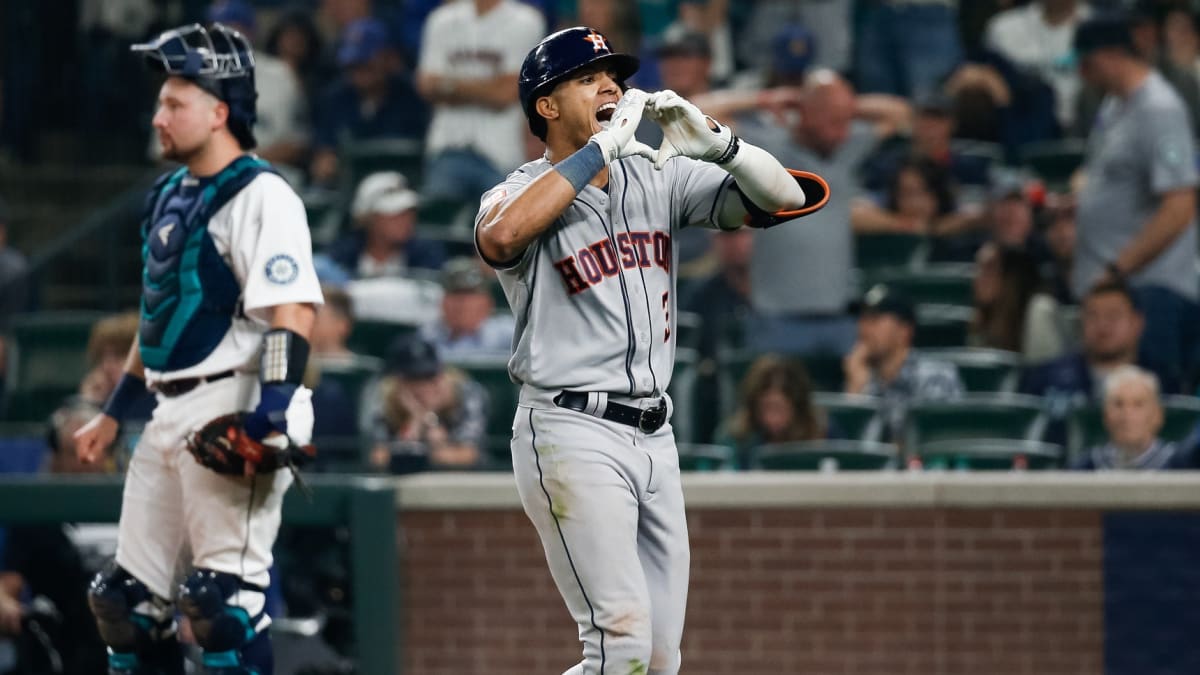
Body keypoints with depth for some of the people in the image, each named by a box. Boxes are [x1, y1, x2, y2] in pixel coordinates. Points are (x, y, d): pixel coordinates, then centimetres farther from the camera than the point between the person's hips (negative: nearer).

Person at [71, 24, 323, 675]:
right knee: (123, 594, 10)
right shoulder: (171, 194, 17)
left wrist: (270, 416, -28)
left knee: (221, 593, -14)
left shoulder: (260, 195, -11)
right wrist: (114, 412, 28)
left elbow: (292, 314, -19)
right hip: (171, 414, 10)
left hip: (232, 407, -10)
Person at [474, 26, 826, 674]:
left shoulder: (659, 177, 11)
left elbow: (785, 199, 4)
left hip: (654, 437, 6)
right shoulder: (523, 193, -4)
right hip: (573, 433, -6)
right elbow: (500, 238, -30)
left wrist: (717, 144, -15)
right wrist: (600, 149, -25)